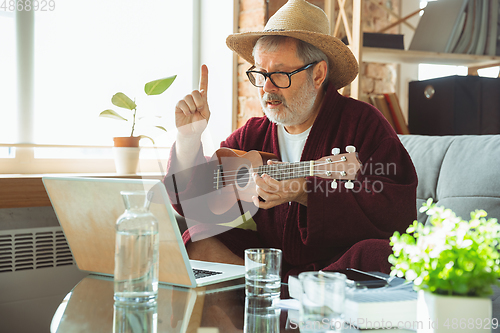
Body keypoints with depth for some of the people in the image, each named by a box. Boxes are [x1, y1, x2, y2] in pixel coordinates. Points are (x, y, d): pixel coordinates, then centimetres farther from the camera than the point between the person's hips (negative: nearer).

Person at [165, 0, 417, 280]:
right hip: (271, 261, 4)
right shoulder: (252, 135, 9)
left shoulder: (361, 122, -6)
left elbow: (400, 210, -18)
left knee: (374, 255, -35)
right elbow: (193, 205, 8)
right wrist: (188, 139, -8)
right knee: (197, 242, -11)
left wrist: (306, 194, -23)